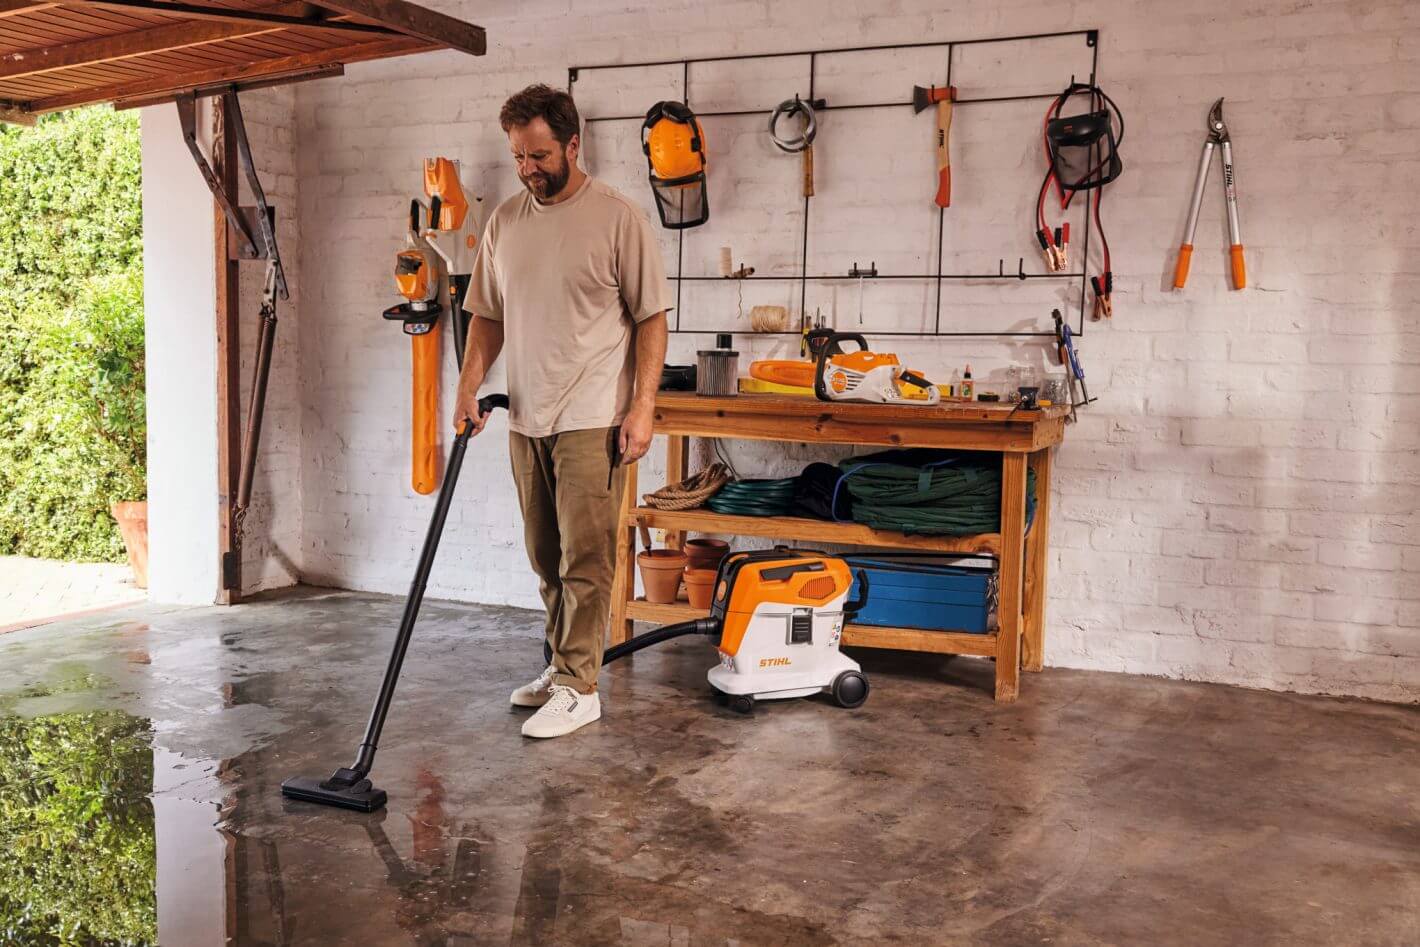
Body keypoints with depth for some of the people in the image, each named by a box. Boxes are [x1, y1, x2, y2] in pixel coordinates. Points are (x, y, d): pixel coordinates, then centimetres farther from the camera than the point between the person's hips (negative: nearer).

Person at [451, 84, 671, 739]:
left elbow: (652, 318, -7)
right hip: (526, 418, 6)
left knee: (584, 558, -4)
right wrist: (468, 387, 3)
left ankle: (578, 688, 4)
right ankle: (564, 665, 28)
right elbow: (487, 315, 15)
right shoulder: (504, 222, 9)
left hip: (591, 420, -6)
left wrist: (642, 405, -13)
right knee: (546, 559, 14)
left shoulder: (618, 218, -7)